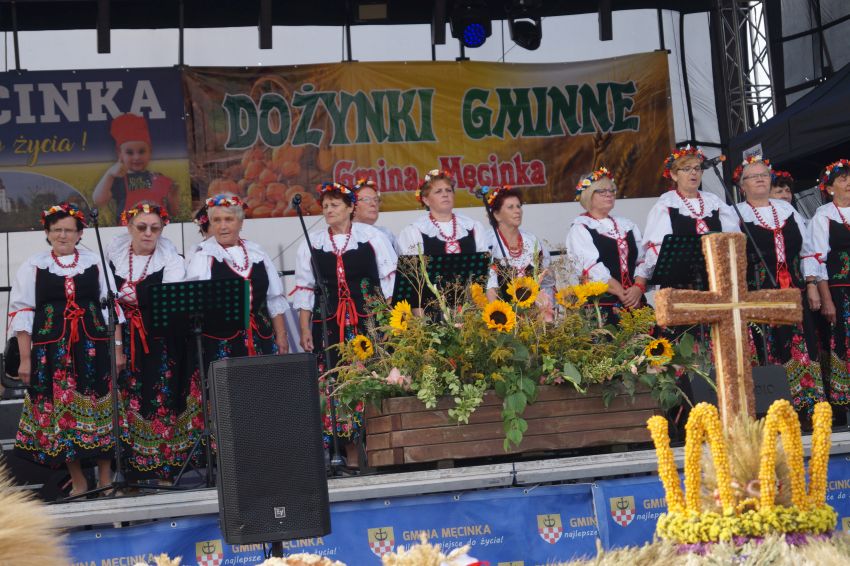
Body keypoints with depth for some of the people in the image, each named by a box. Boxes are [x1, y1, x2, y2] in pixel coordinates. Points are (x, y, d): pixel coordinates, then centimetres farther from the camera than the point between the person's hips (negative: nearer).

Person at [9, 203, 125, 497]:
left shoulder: (95, 262, 7)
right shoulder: (33, 266, 4)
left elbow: (112, 307, 8)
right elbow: (22, 313, 3)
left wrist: (118, 349, 2)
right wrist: (25, 359, -2)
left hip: (93, 347, 0)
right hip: (52, 349, 0)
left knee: (100, 408, 1)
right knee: (61, 409, 2)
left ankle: (105, 479, 13)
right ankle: (78, 482, 14)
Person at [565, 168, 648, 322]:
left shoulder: (627, 226, 19)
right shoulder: (580, 229, 2)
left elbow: (642, 260, 10)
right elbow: (593, 268, -11)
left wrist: (638, 288, -9)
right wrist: (622, 293, -16)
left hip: (635, 302, 5)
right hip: (599, 304, -4)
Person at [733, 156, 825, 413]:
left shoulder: (786, 209, 16)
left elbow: (807, 250, 16)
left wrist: (812, 285, 7)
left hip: (794, 294, 4)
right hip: (759, 296, -4)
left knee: (801, 350, 0)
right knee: (767, 352, -6)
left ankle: (806, 408, 3)